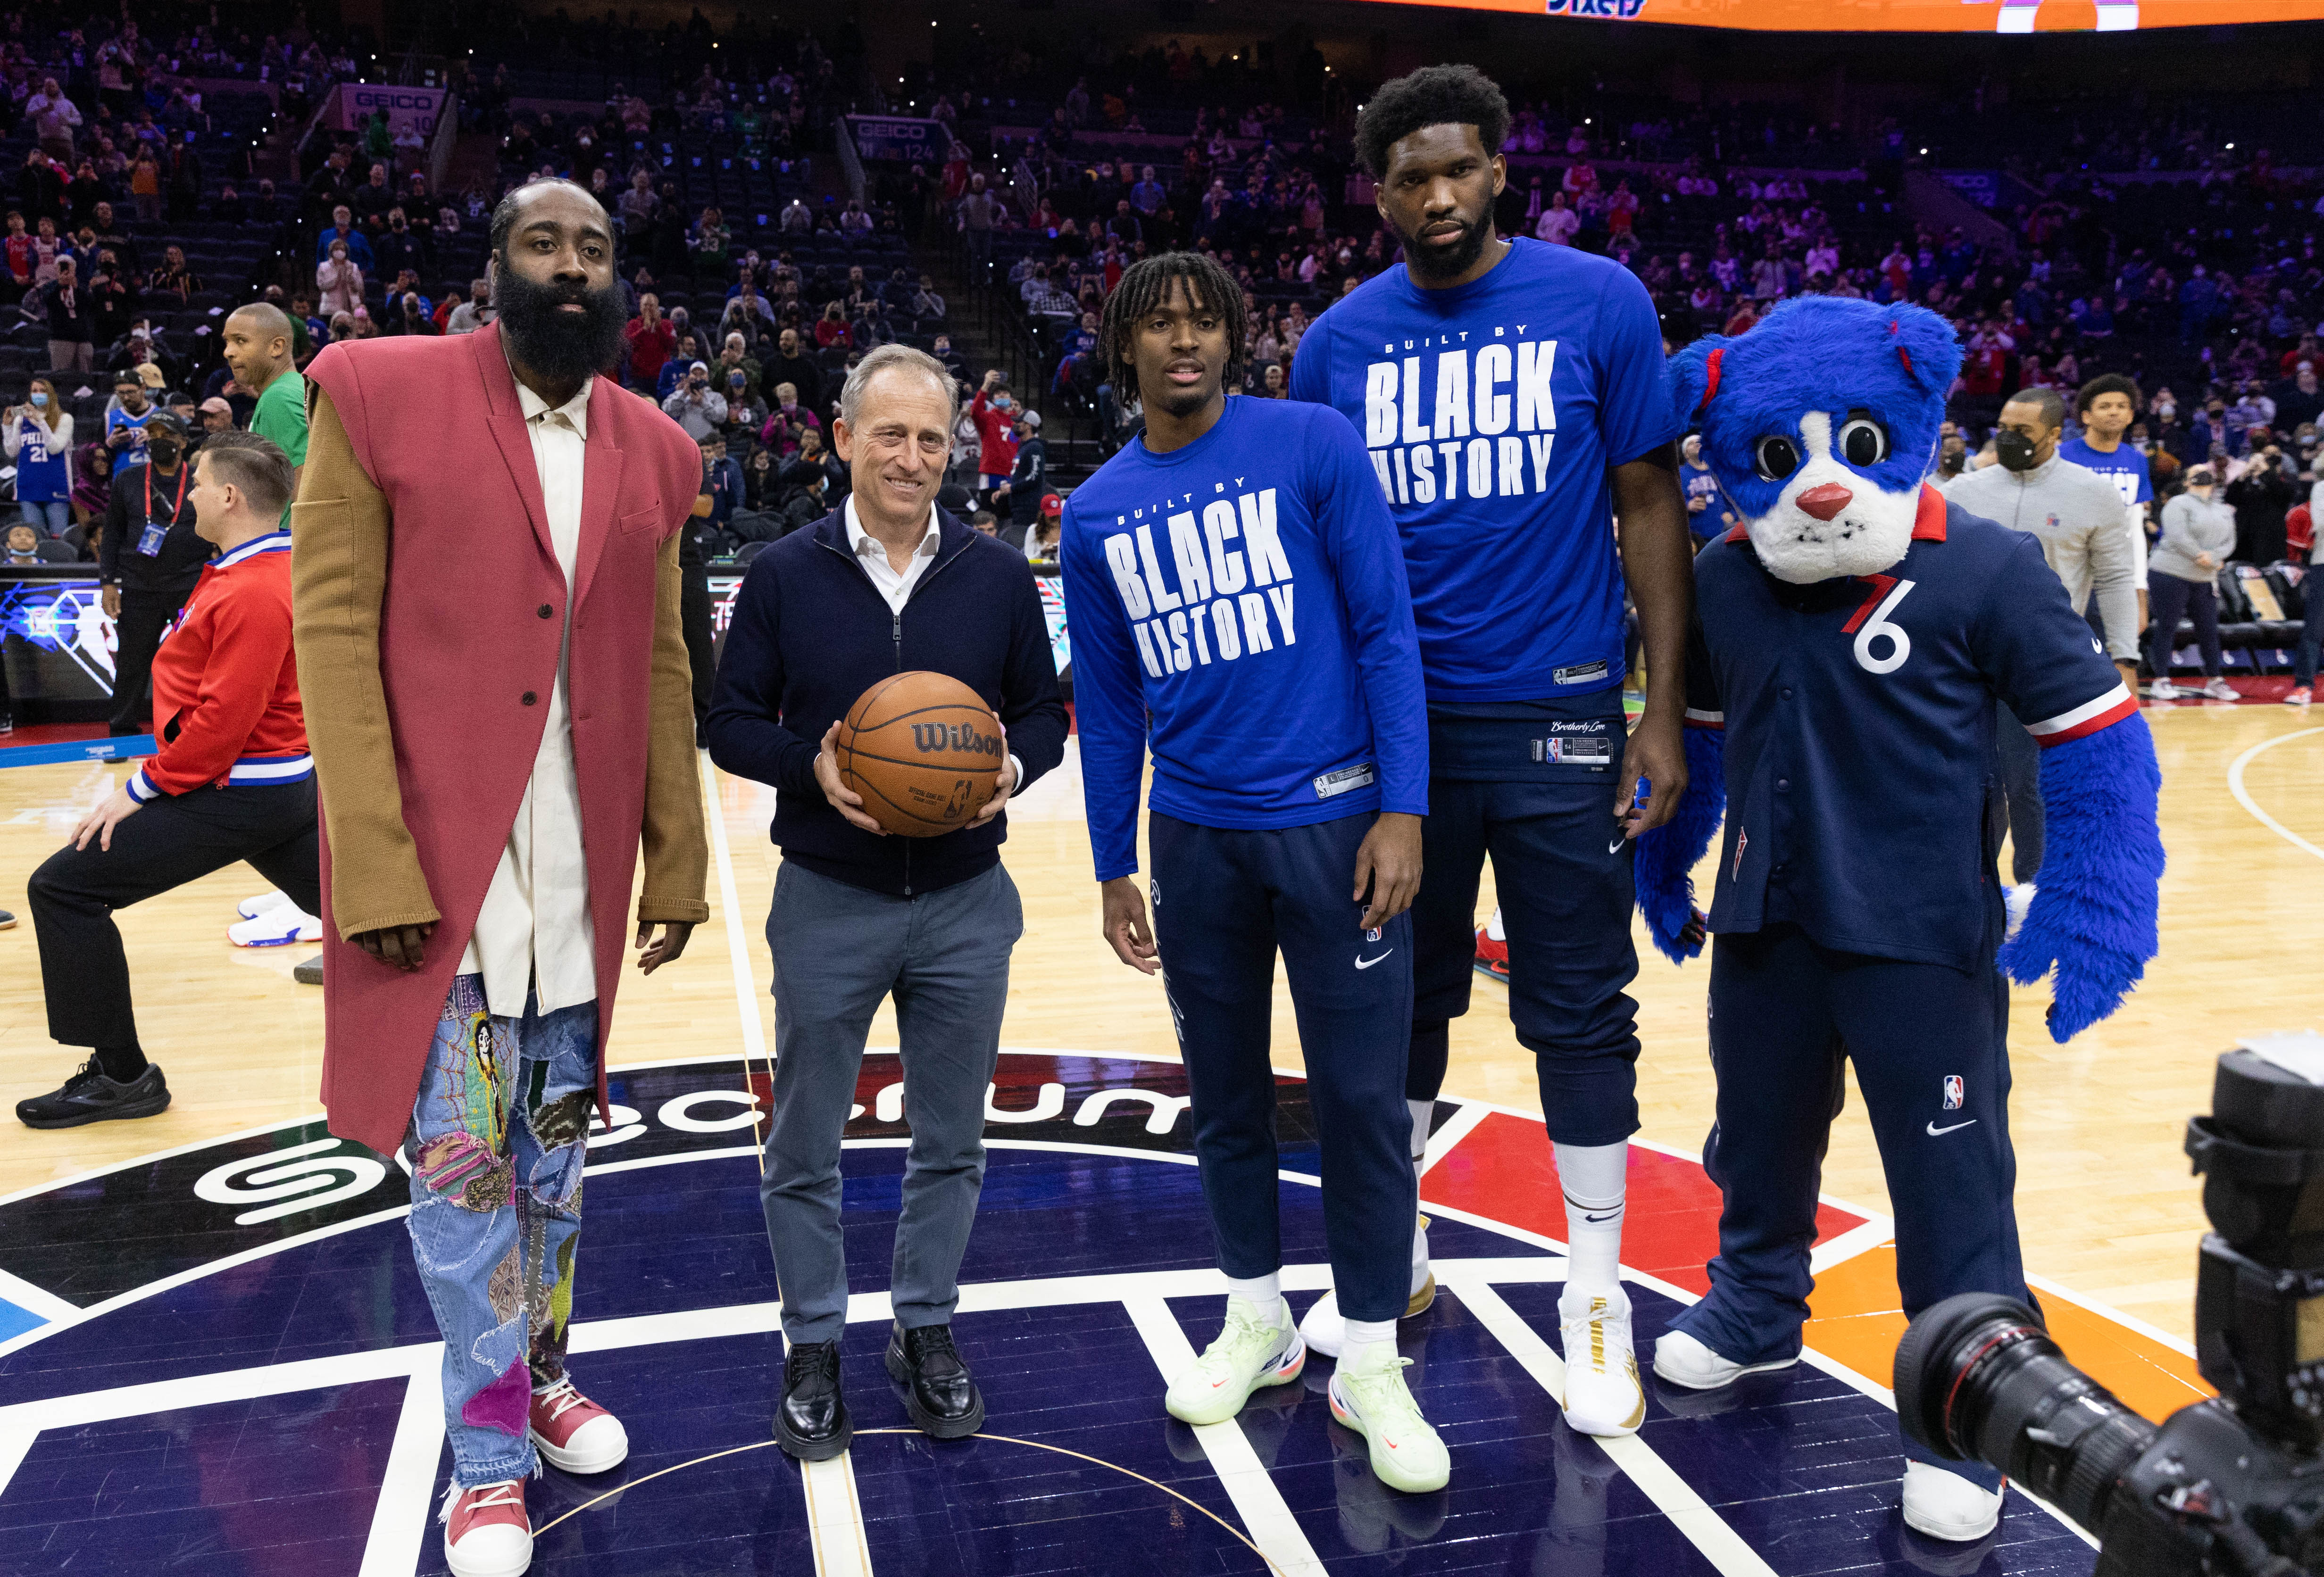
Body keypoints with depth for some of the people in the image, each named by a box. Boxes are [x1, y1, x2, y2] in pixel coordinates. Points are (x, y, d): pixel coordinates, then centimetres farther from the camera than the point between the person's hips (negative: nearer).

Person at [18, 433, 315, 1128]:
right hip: (289, 784, 10)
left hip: (235, 794, -10)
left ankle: (120, 1076, -3)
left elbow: (224, 718, -23)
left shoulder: (249, 592, -19)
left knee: (64, 887, -6)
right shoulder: (284, 567, 11)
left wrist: (144, 787, -15)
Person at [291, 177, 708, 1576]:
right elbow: (333, 630, -8)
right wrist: (376, 867, -14)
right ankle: (492, 1456, 21)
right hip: (437, 862, -4)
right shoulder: (378, 394, -5)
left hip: (584, 871, 4)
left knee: (557, 1156, 16)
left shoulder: (656, 452, 8)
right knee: (462, 1167, 4)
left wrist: (678, 861, 9)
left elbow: (662, 667, 11)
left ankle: (544, 1376, 37)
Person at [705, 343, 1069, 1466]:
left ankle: (926, 1329, 33)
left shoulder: (997, 576, 0)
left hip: (966, 904, 2)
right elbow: (731, 725, 0)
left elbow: (1043, 712, 6)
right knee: (805, 1146, 10)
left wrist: (1015, 766, -15)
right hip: (827, 902, -1)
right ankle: (814, 1344, 30)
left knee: (950, 1141, 13)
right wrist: (810, 765, -19)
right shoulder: (785, 575, -4)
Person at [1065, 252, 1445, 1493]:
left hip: (1333, 822, -3)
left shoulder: (1311, 445, -4)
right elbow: (1108, 703, 11)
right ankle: (1257, 1320, 33)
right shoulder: (1097, 513, 6)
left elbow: (1385, 629, -6)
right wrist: (1115, 868, 11)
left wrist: (1402, 806, -12)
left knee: (1362, 1098, 1)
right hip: (1195, 840, 4)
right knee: (1224, 1091, 14)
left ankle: (1370, 1361, 18)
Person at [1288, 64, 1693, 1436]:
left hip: (1558, 720, -2)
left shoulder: (1598, 304, -3)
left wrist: (1665, 712, -6)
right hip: (1394, 722, 2)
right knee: (1400, 1000, 13)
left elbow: (1651, 509, -1)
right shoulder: (1340, 342, 4)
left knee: (1579, 1012, 5)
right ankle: (1391, 1250, 32)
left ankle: (1598, 1295, 22)